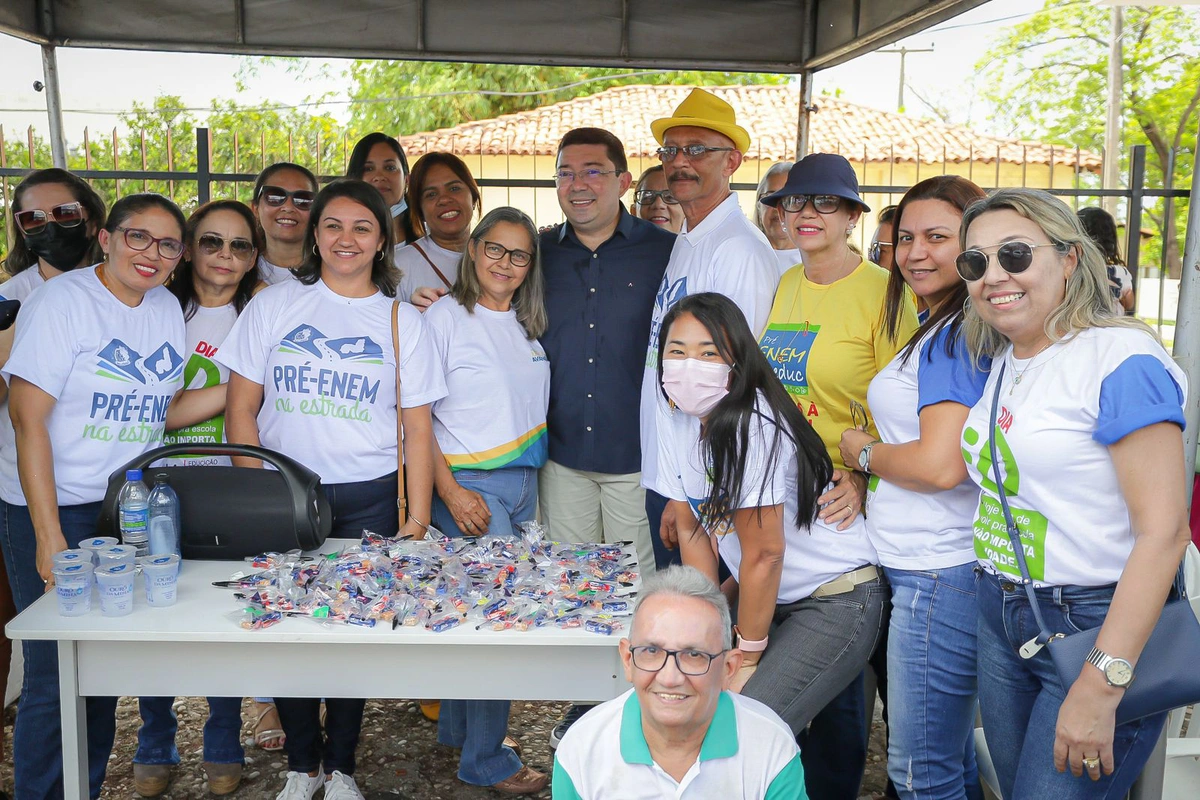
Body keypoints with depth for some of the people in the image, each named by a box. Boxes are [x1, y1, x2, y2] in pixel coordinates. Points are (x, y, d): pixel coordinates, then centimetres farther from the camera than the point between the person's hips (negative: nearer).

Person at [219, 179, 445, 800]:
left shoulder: (401, 320, 5)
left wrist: (417, 519, -2)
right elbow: (241, 407, 4)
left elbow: (417, 429, 4)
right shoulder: (273, 306, 4)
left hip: (368, 498, 0)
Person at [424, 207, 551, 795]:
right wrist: (450, 492, -17)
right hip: (469, 484, -6)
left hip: (523, 483, 6)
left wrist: (534, 478, 10)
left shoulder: (526, 324, 11)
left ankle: (458, 727, 31)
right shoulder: (446, 317, -8)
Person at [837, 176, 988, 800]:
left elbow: (940, 465, -24)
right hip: (928, 567, 10)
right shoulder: (939, 331, 16)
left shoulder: (957, 335, -16)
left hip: (939, 577, -10)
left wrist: (862, 451, -7)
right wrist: (860, 482, 10)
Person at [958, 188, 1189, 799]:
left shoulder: (1121, 360, -16)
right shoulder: (1000, 362, 7)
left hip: (1096, 626, -7)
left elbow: (1163, 530, -21)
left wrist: (1101, 686, -24)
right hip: (1001, 619, 7)